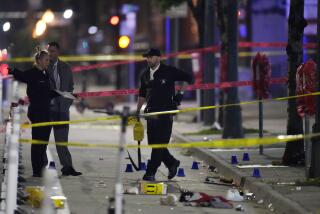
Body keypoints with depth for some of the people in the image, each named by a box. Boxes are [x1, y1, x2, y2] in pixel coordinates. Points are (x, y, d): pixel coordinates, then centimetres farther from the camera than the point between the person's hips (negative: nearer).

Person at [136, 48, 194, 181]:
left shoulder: (169, 71, -4)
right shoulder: (145, 75, 13)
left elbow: (188, 78, 0)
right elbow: (142, 94, 22)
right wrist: (137, 110, 16)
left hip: (165, 113, -6)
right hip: (151, 113, 6)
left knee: (160, 144, -8)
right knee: (153, 143, 6)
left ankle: (151, 173, -7)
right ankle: (172, 163, 26)